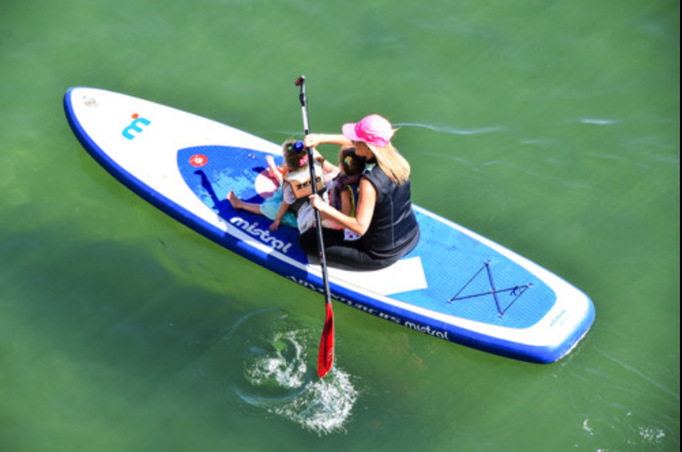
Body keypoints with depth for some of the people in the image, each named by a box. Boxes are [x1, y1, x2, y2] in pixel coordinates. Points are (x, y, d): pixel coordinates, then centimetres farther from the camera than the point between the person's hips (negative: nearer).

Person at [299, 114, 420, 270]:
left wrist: (325, 208, -23)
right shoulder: (395, 155, -9)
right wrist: (321, 139, 3)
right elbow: (353, 142, 7)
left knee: (307, 240, -2)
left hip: (383, 256, -8)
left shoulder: (370, 182, -33)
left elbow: (360, 227, -26)